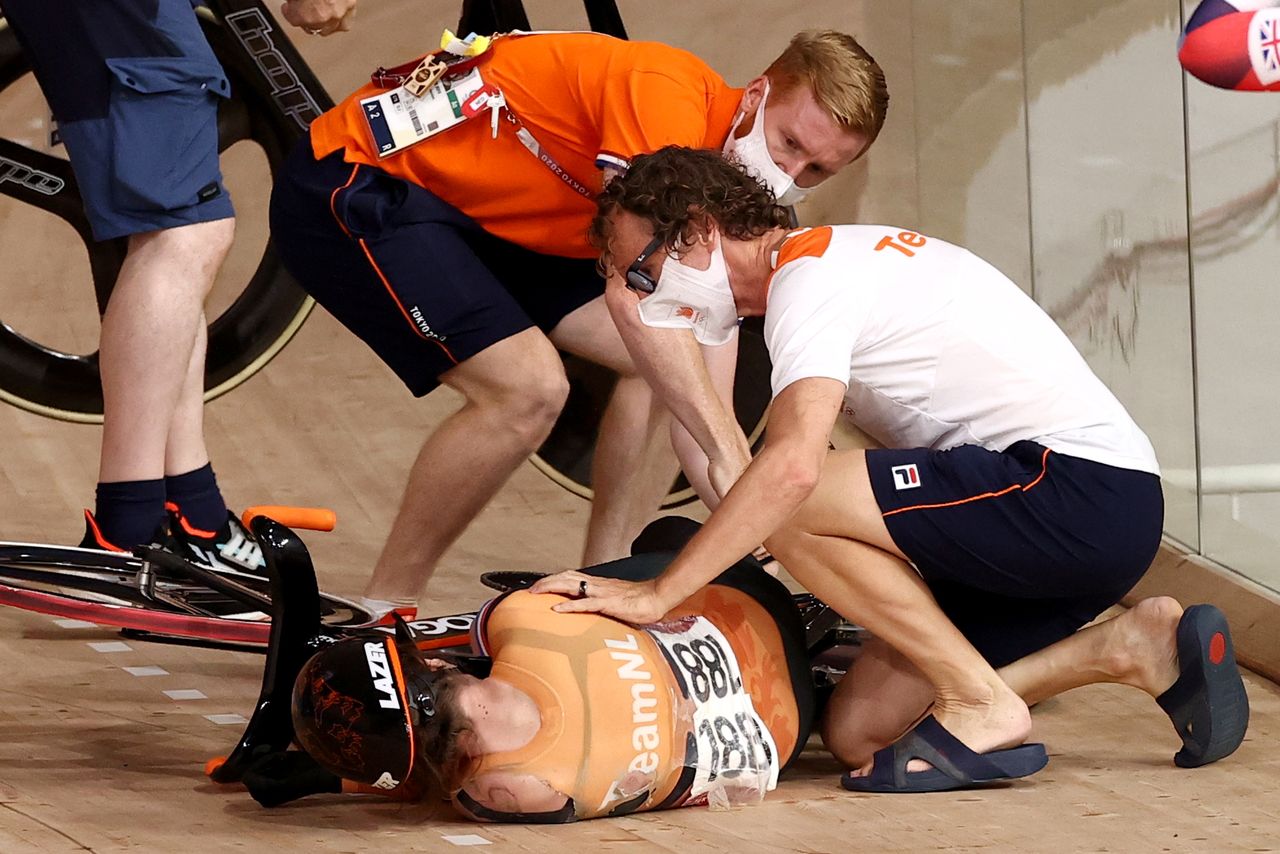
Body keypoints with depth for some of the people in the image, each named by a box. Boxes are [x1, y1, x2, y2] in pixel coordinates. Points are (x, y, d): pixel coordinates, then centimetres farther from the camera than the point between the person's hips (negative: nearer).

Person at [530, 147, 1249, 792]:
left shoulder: (809, 274, -10)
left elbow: (792, 468, -25)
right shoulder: (844, 255, 20)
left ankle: (983, 710, -10)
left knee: (792, 510, -20)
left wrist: (655, 595, -23)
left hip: (1079, 494, -10)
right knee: (858, 732, 4)